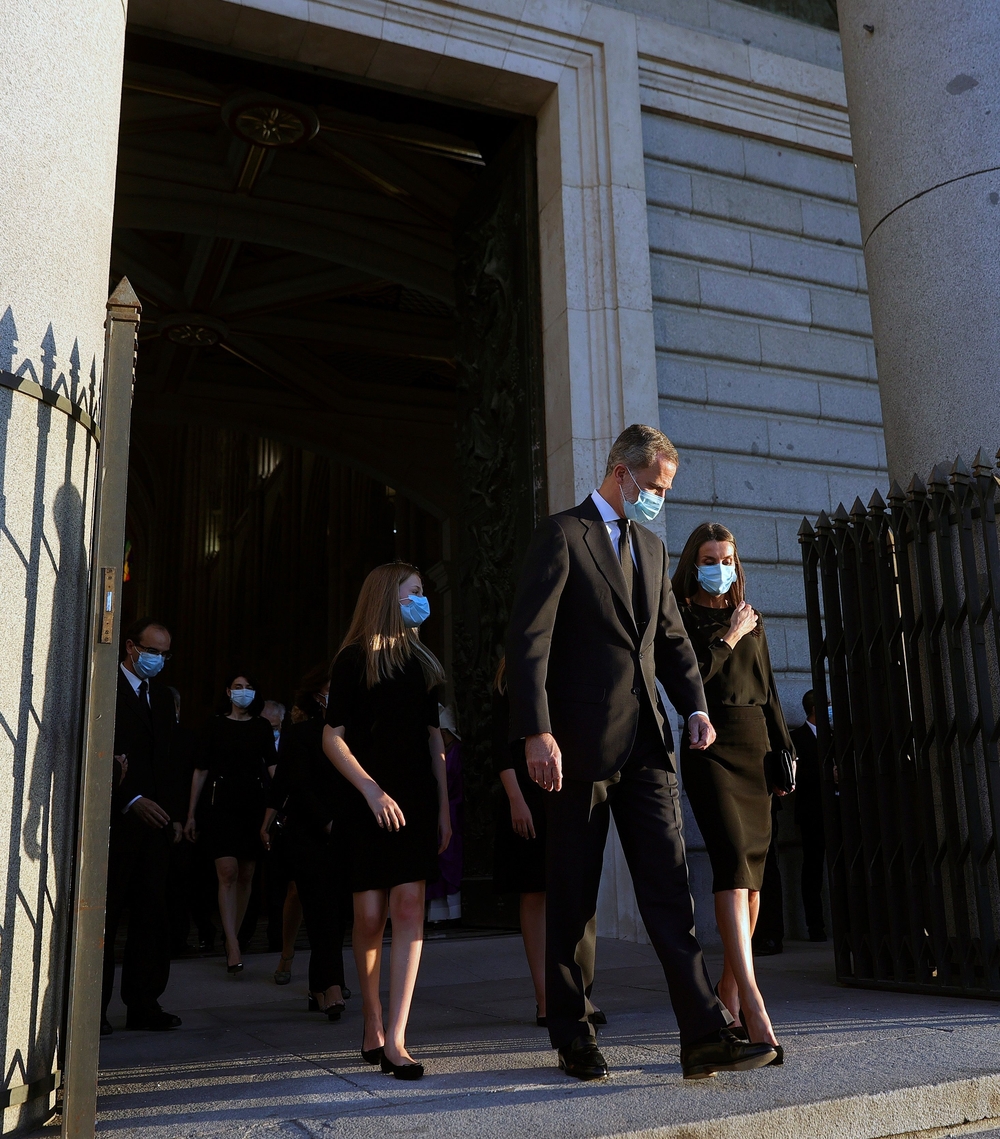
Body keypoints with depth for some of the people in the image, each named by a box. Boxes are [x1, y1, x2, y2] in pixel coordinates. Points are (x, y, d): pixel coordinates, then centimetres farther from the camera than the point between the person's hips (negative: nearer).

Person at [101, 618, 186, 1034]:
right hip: (116, 819, -6)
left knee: (151, 915, 5)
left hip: (154, 819, 6)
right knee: (104, 916, 0)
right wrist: (130, 800, -14)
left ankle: (144, 1003, 12)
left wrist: (175, 813, 13)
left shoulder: (162, 695, 18)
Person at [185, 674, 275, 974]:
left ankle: (232, 939, 18)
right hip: (223, 804, -2)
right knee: (227, 872, -13)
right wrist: (190, 814, 4)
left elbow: (273, 767, 3)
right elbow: (201, 771, 6)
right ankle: (233, 947, -17)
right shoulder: (215, 725, 6)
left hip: (254, 805, 2)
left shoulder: (262, 727, 10)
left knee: (245, 876, 6)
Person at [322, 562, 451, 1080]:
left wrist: (443, 807, 12)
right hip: (370, 802, -3)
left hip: (418, 799, 4)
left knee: (409, 910, -8)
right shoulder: (355, 659, 0)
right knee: (370, 917, 1)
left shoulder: (422, 660, 15)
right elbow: (333, 738, -5)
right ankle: (372, 1024, 22)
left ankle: (394, 1040, -7)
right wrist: (372, 791, -15)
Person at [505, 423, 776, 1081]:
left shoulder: (651, 547, 19)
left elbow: (672, 636, 22)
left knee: (670, 884, 1)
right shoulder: (562, 535, -4)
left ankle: (706, 1035, 2)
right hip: (581, 742, -6)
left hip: (645, 742, 6)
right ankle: (575, 1038, 18)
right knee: (574, 895, 5)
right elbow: (528, 639, -11)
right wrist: (537, 733, -20)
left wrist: (696, 706, 5)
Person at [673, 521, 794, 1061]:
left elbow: (770, 693, 20)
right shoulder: (679, 618, 2)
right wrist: (729, 638, -5)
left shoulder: (751, 622, 19)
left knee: (752, 871, 6)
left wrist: (784, 751, 13)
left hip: (754, 745, 6)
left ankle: (729, 987, 19)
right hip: (710, 748, -6)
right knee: (733, 857, -19)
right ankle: (752, 1001, -26)